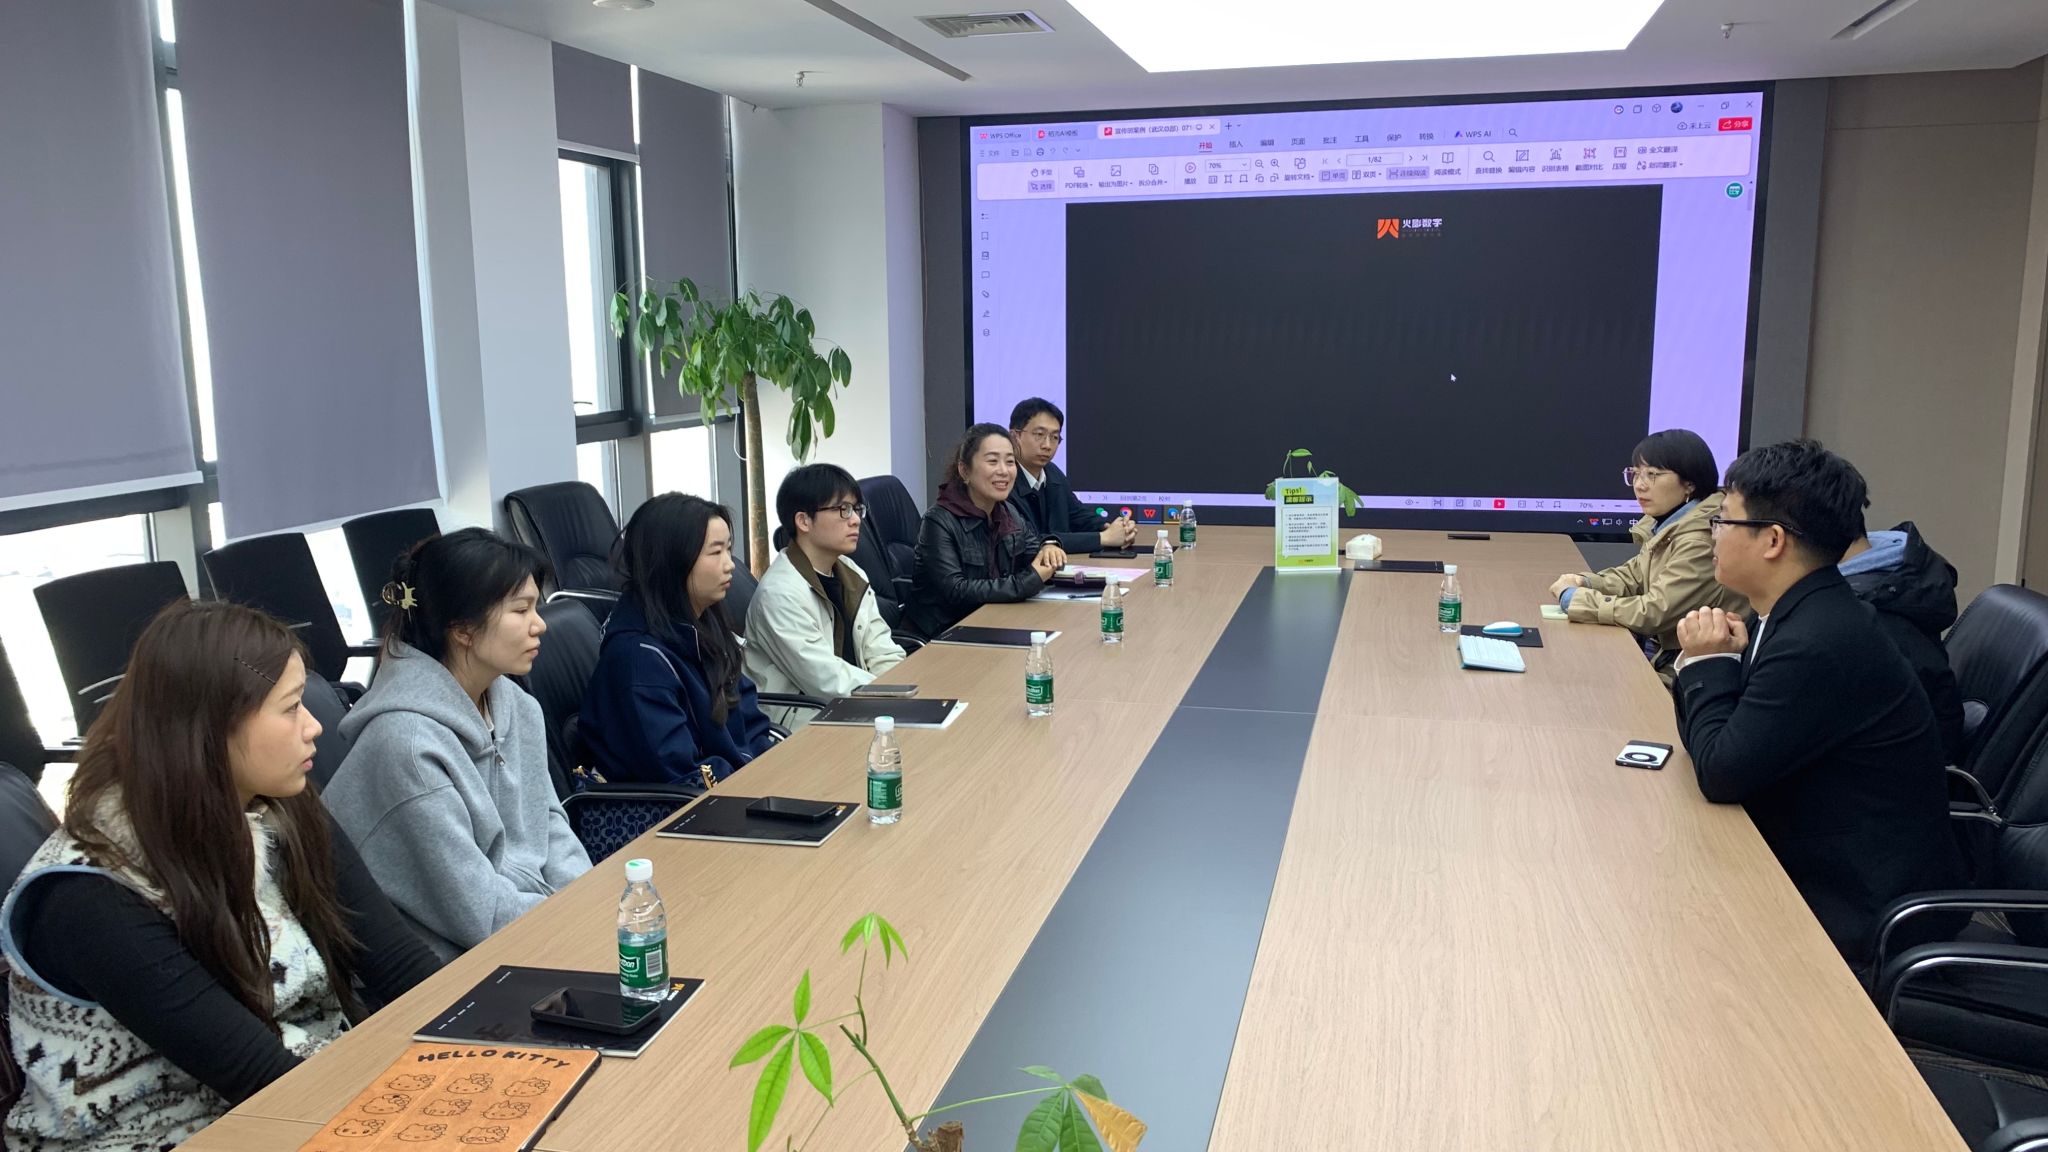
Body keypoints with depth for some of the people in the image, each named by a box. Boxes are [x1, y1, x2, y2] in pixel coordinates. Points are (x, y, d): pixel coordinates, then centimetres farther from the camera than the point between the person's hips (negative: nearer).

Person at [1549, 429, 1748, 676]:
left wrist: (1573, 598, -16)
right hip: (1655, 650, 7)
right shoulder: (1664, 525, 5)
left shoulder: (1701, 541, -22)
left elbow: (1653, 612, -24)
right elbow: (1632, 576, 17)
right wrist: (1584, 583, -4)